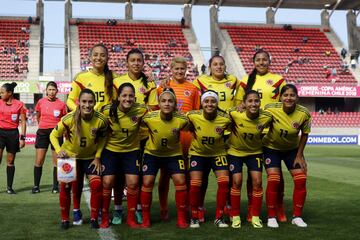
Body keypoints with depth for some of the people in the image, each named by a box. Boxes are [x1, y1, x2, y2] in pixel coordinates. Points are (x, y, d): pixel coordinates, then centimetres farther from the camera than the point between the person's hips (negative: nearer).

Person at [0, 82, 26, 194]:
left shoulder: (19, 104, -2)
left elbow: (23, 122, 1)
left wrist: (22, 137, -2)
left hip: (13, 133, -1)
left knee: (10, 161, 6)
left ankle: (9, 187, 15)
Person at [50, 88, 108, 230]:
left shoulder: (101, 120, -24)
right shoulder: (69, 119, -27)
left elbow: (102, 139, -3)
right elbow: (54, 135, -12)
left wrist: (97, 157, -9)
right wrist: (58, 150, -29)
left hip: (90, 157, 1)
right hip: (70, 156, 0)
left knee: (96, 185, -13)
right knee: (65, 186, -6)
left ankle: (94, 219, 6)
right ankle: (64, 219, 14)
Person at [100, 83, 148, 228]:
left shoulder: (141, 110, -17)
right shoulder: (108, 111, -18)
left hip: (132, 151, 1)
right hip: (110, 150, 0)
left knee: (133, 183, -3)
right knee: (107, 183, -3)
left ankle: (131, 218, 15)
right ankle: (104, 218, 15)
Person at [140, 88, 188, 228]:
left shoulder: (181, 120, -24)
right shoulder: (149, 118, -25)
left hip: (174, 154, 0)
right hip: (152, 153, 0)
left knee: (181, 181, -10)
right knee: (147, 182, -7)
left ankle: (182, 219, 5)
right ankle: (145, 219, 10)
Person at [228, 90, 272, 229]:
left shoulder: (266, 117, -22)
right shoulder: (235, 114, -28)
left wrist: (260, 135, -4)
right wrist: (233, 128, -8)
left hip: (255, 152, 1)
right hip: (235, 151, -1)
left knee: (257, 182, -5)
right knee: (237, 182, -5)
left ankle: (255, 217, 10)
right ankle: (235, 216, 11)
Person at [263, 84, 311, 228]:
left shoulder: (304, 114, -21)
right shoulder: (270, 109, -26)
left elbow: (304, 134, -6)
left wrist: (299, 155, -4)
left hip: (292, 149, 2)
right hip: (271, 147, -2)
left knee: (301, 180, -4)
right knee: (273, 180, -13)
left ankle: (297, 216, 12)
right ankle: (271, 217, 3)